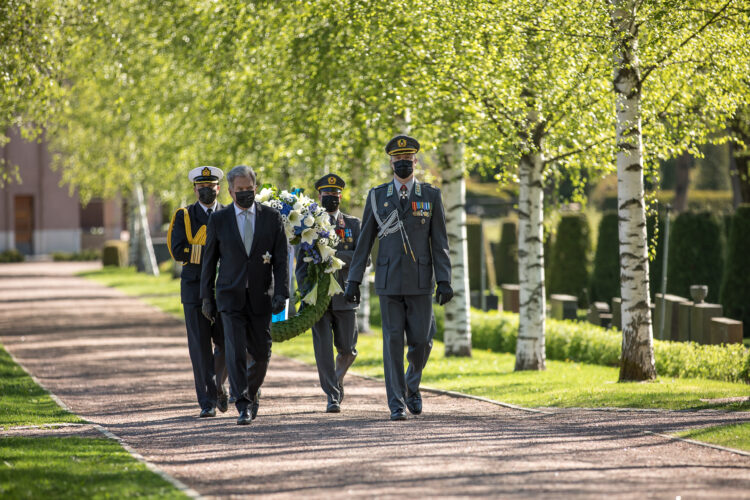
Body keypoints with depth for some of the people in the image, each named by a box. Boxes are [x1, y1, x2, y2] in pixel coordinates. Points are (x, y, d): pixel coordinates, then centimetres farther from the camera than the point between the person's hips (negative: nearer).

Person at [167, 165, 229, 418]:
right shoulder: (183, 216, 5)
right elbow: (178, 251, -7)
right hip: (195, 288, -1)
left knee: (227, 343, -1)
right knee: (201, 347, -4)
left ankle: (217, 384, 27)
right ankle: (208, 402, 1)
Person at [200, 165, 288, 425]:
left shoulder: (272, 217, 2)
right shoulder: (218, 220, 2)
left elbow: (281, 259, 1)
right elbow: (209, 260, 8)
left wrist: (281, 293, -9)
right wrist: (206, 297, 6)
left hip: (260, 296, 1)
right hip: (230, 297, -1)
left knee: (261, 353, 7)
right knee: (235, 352, -13)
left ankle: (252, 392, 33)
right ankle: (243, 406, -13)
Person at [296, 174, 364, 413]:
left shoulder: (353, 224, 9)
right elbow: (301, 263, 5)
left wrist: (335, 254, -18)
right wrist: (306, 288, -11)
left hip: (344, 297, 1)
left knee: (347, 349, 2)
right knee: (323, 348, -7)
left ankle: (338, 380, 31)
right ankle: (332, 395, -1)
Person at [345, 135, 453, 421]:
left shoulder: (431, 196, 5)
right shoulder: (377, 196, 6)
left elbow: (439, 242, 2)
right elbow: (364, 241, 8)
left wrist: (444, 281, -6)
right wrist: (353, 280, 3)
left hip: (420, 281, 0)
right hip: (389, 281, 0)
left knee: (421, 341, -2)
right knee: (393, 341, -4)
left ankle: (412, 384, 26)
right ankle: (397, 403, 0)